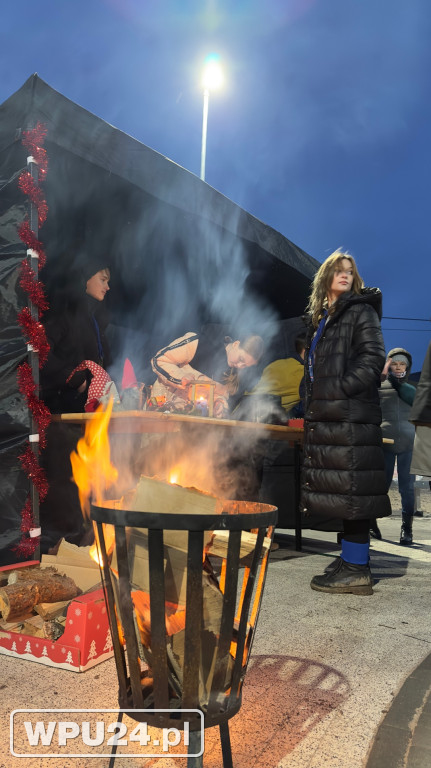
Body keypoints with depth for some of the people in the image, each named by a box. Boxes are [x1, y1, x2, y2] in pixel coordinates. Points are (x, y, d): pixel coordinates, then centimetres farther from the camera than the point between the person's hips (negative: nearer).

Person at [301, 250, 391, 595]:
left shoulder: (361, 311, 1)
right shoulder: (319, 319, 23)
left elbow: (374, 359, -11)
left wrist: (341, 388, -16)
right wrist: (313, 401, 15)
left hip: (351, 415, -8)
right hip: (326, 416, 8)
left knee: (351, 487, -9)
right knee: (343, 490, 11)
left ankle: (357, 569, -4)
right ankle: (350, 558, 20)